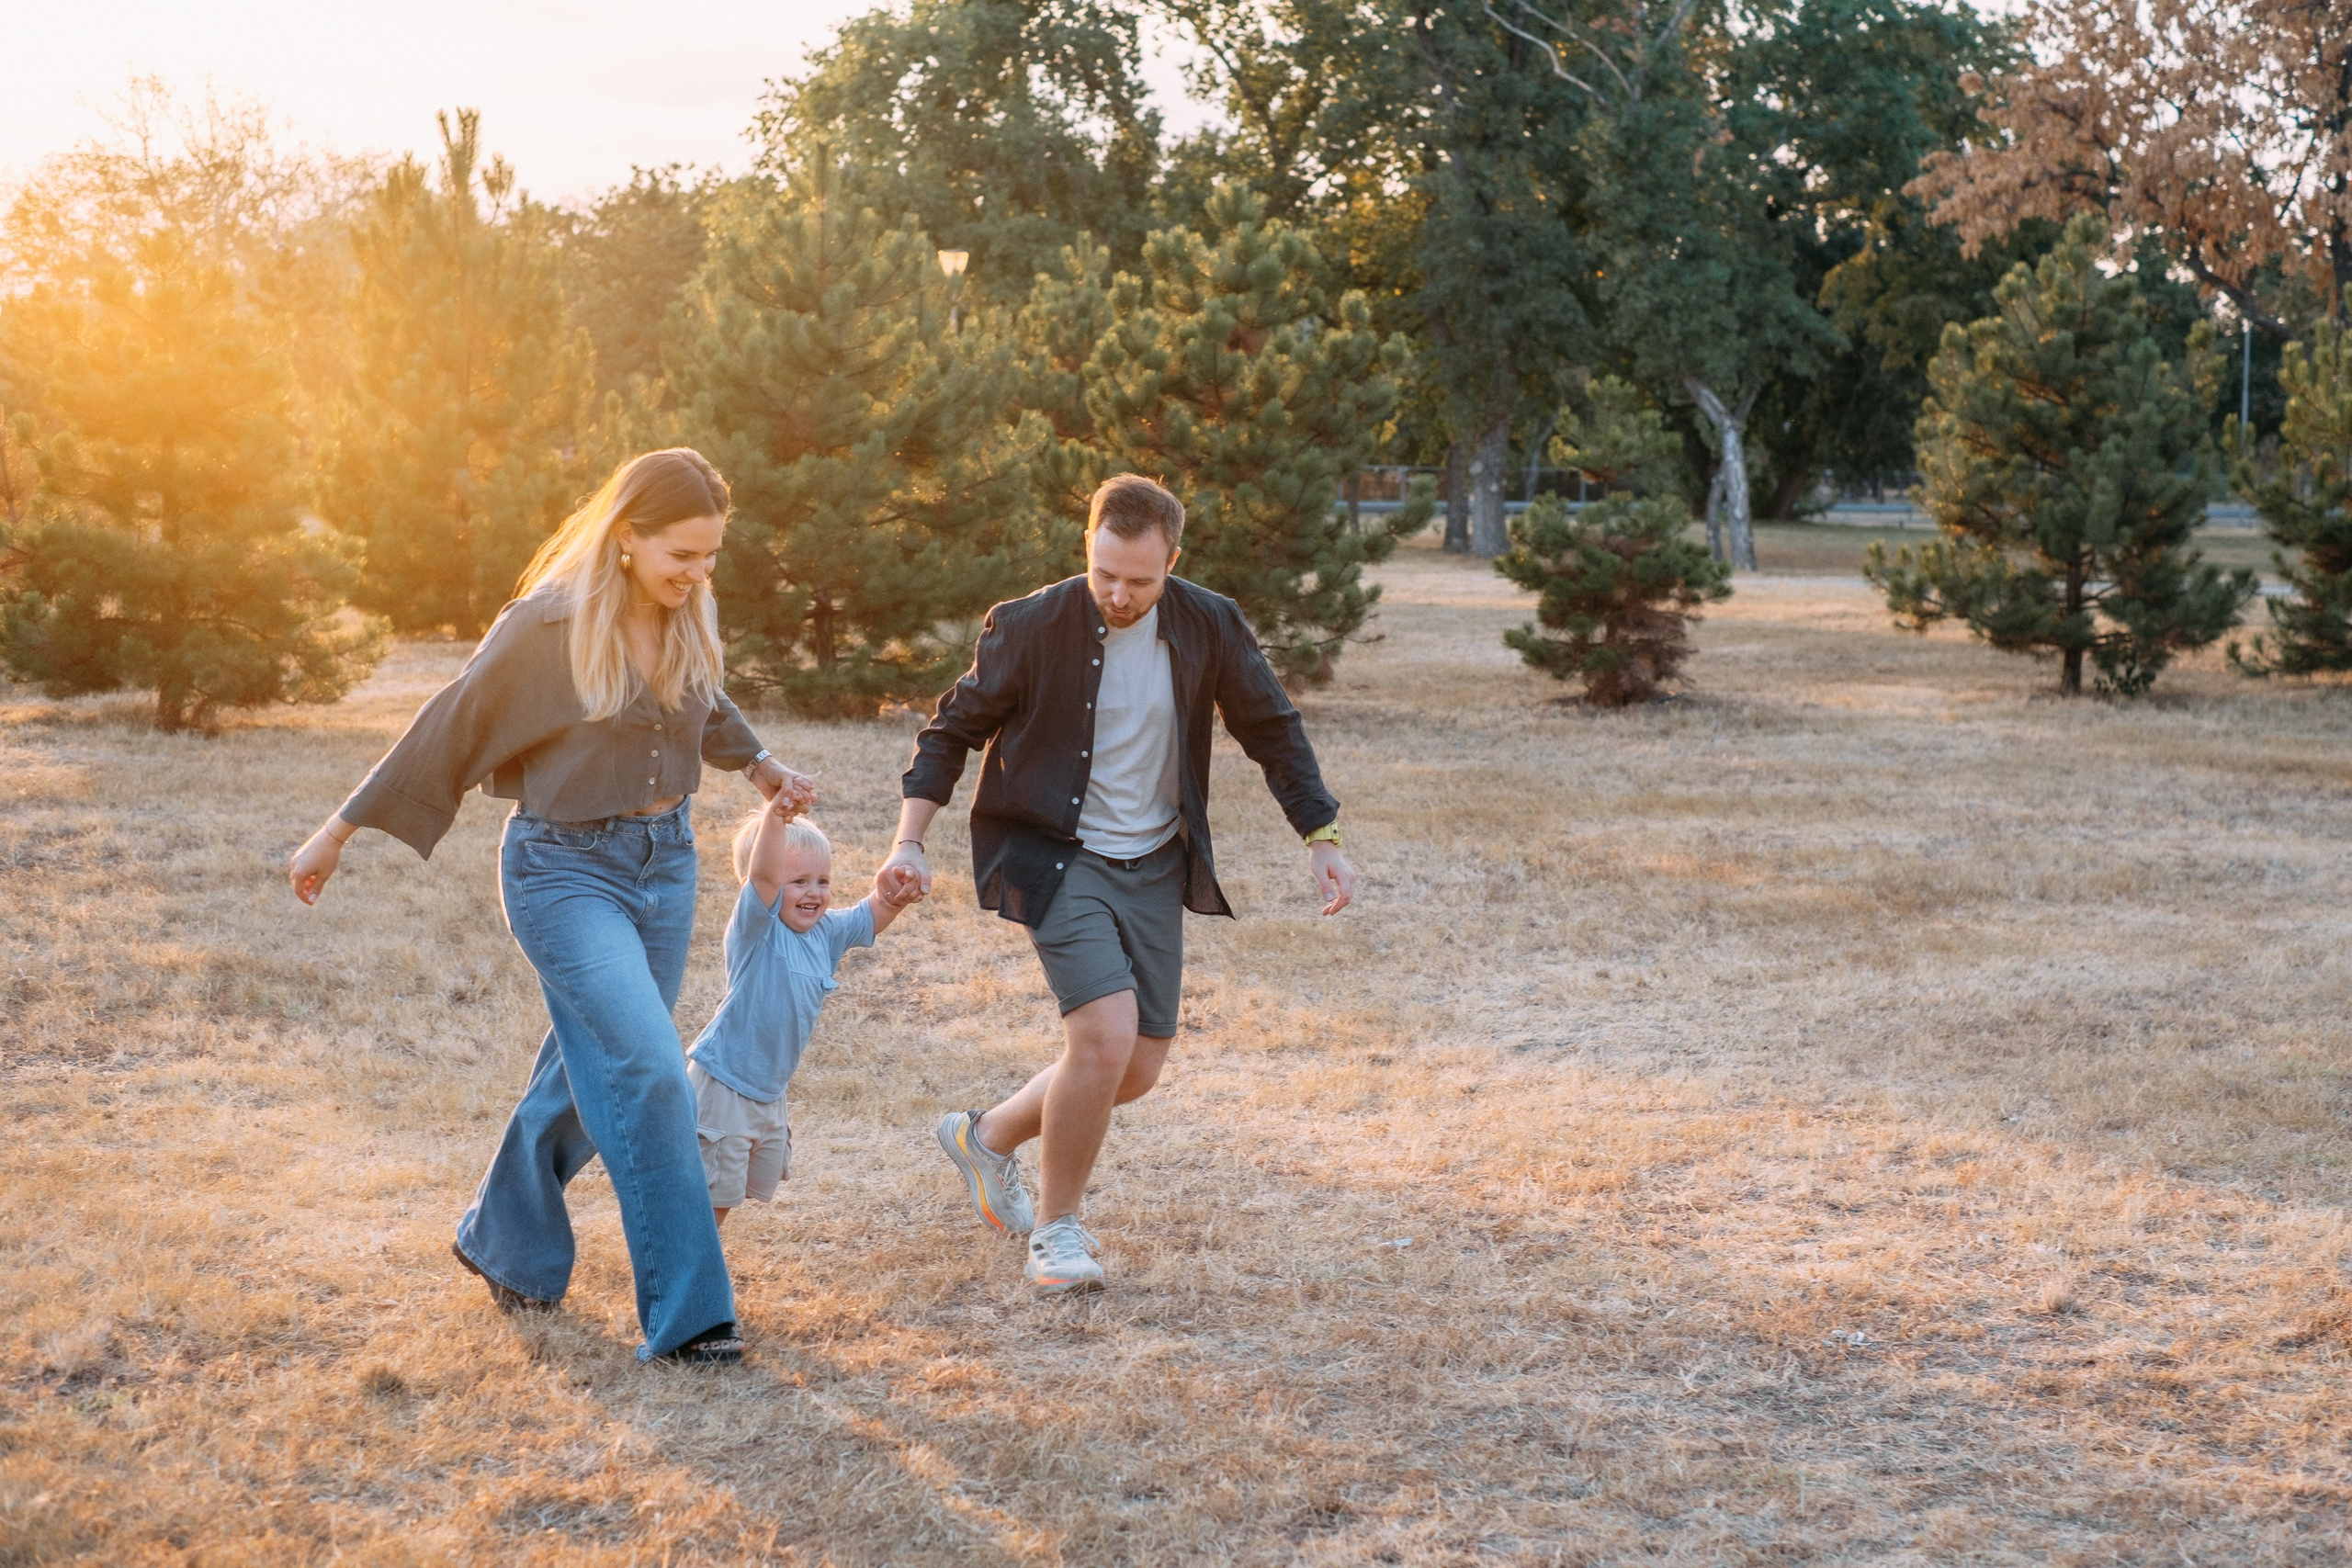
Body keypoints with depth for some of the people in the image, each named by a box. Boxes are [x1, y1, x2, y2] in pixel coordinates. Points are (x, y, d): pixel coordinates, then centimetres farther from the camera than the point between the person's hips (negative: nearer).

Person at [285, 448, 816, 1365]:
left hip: (665, 860, 7)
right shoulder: (546, 627, -17)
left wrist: (759, 766, 34)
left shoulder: (688, 620, 0)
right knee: (648, 1073, -16)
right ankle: (683, 1315, -10)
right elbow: (450, 730, -8)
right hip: (567, 869, -7)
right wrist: (339, 833, -3)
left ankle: (504, 1244, 39)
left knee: (591, 1069, 16)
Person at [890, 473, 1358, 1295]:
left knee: (1137, 1069, 6)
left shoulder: (1210, 626, -5)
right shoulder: (1030, 627, -13)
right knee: (1106, 1035, -22)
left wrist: (1320, 836, 0)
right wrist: (910, 839, -12)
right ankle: (1057, 1228, -1)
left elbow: (1273, 730, 7)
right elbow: (954, 728, -2)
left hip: (1156, 868, 5)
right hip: (1057, 859, -4)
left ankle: (989, 1136, 33)